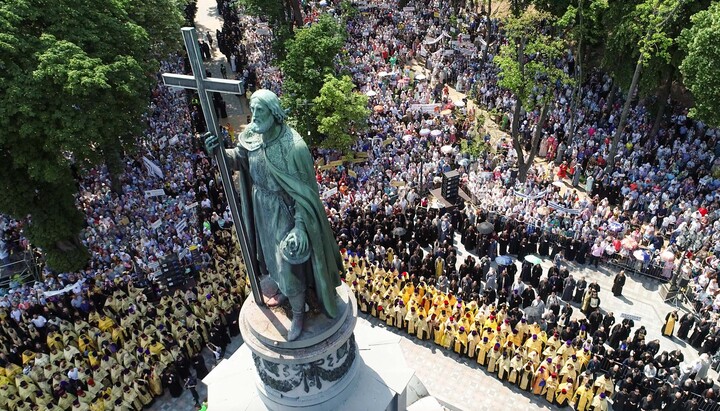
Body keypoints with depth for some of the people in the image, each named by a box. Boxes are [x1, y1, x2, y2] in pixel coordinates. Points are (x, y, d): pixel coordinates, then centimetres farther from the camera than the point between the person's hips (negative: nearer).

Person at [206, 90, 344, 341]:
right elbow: (238, 159, 5)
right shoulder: (252, 134, -9)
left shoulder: (293, 146, -29)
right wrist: (220, 151, -18)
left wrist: (300, 227, -26)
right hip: (263, 209, 7)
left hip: (285, 211, -6)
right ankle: (285, 290, 54)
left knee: (289, 263, 5)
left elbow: (304, 190, -23)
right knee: (274, 254, 27)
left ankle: (298, 313, 29)